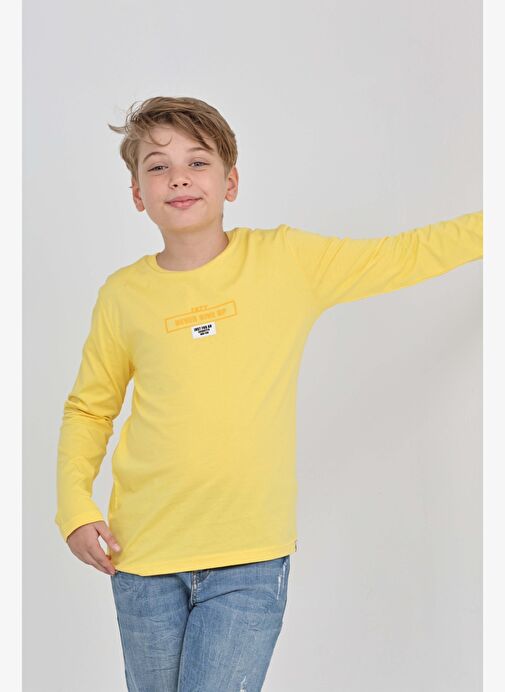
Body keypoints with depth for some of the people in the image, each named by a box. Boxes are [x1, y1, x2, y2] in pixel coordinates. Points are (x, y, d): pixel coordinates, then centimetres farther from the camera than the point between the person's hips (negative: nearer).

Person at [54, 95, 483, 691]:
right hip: (145, 555, 2)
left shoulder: (286, 260, -2)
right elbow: (87, 410, 12)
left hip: (250, 557, -2)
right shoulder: (123, 295, 1)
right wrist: (75, 507, 1)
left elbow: (407, 256, 3)